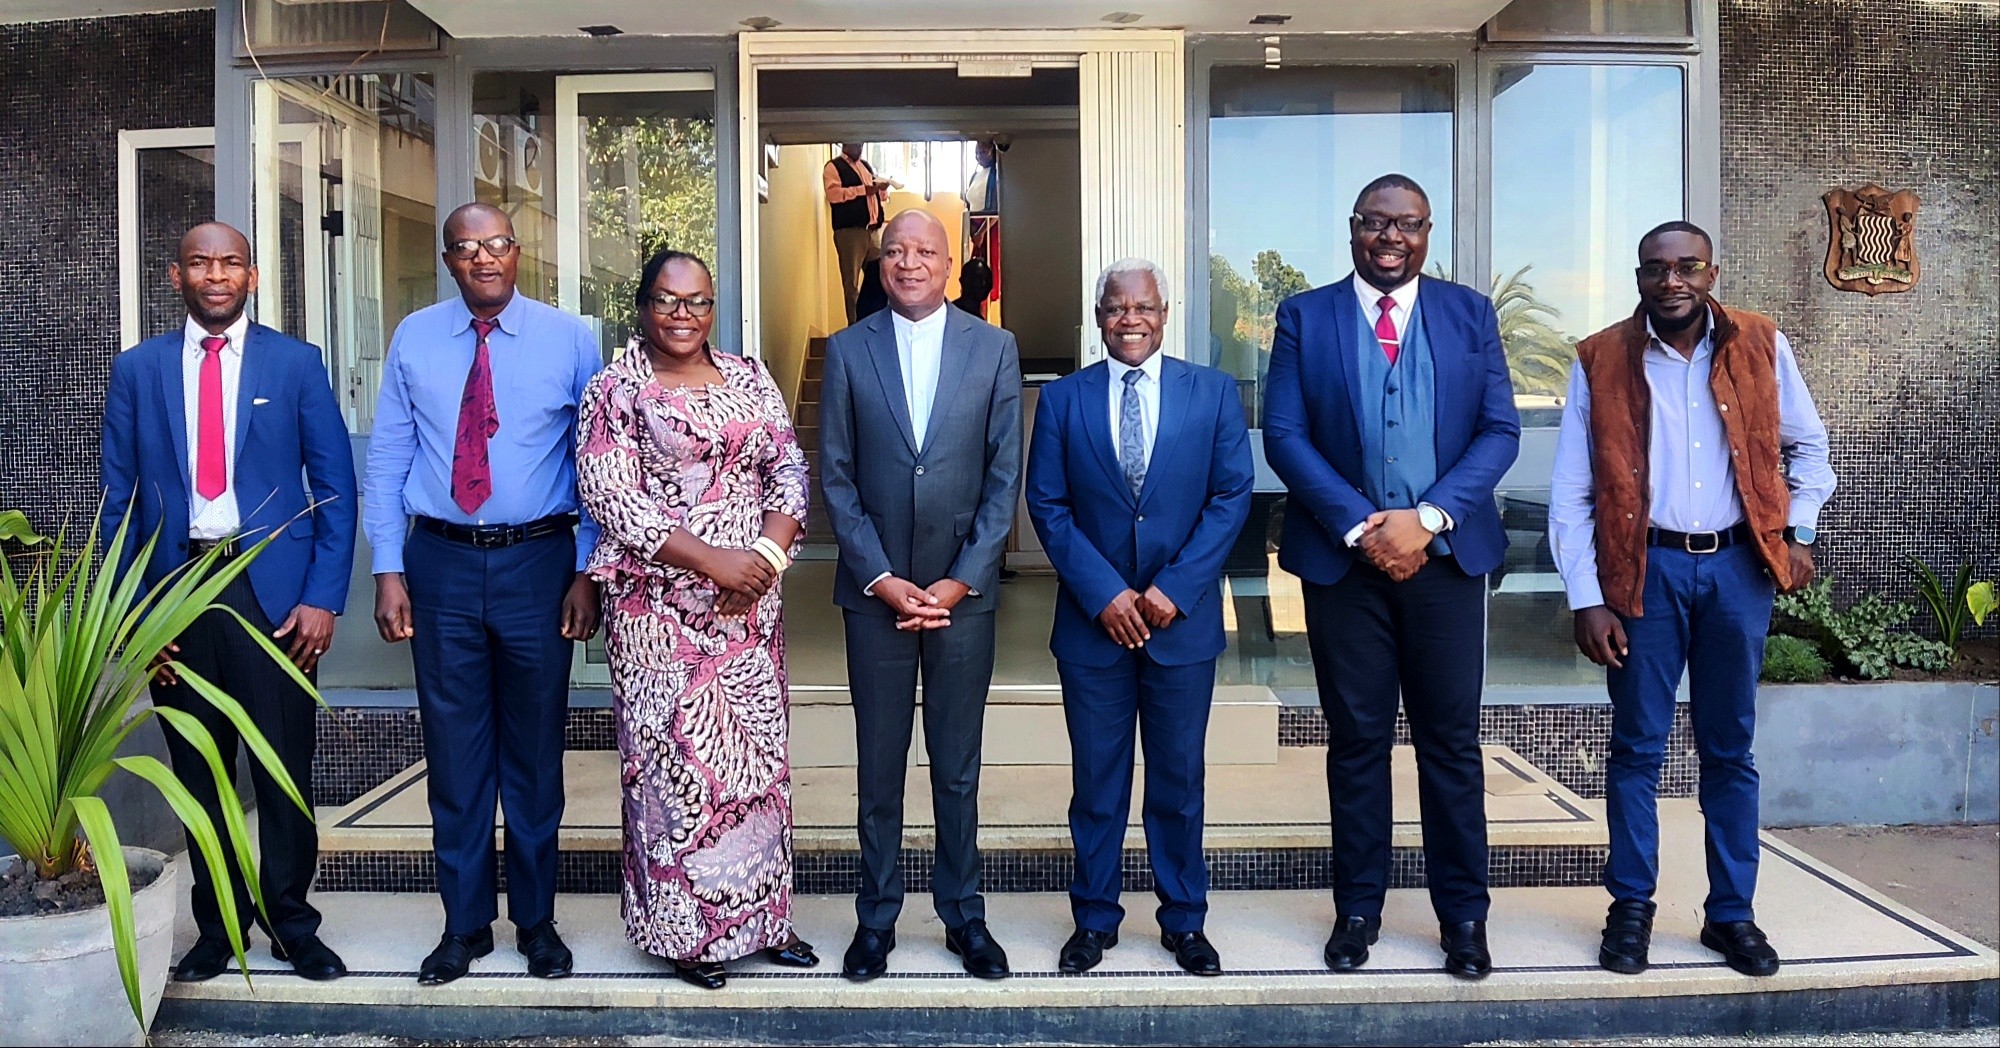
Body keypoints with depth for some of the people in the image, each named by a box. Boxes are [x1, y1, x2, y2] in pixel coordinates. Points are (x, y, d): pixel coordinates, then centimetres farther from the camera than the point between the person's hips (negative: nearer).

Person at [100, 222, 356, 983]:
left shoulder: (296, 364, 3)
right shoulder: (137, 369, 7)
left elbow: (335, 488, 1)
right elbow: (119, 499, 7)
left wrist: (323, 598, -7)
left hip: (275, 589, -2)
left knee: (284, 769, 3)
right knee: (199, 772, 11)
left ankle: (291, 924, 19)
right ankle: (216, 926, 24)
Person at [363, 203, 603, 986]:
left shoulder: (569, 340, -1)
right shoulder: (413, 340, 3)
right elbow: (387, 458, 4)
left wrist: (587, 571, -3)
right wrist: (389, 570, -2)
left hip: (538, 561, -1)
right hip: (442, 561, 1)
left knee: (535, 750, 10)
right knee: (455, 751, 8)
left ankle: (537, 920, 25)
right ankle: (465, 922, 24)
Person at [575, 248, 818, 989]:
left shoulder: (749, 379, 11)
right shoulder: (616, 390, -2)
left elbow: (789, 467, 7)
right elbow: (609, 498, -11)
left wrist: (767, 553, -11)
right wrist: (712, 560, -16)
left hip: (750, 604, 4)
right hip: (659, 608, -4)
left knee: (756, 753, 9)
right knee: (675, 758, 1)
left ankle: (757, 912, 23)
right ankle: (686, 927, 15)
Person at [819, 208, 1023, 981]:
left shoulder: (995, 348, 2)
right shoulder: (848, 350, 2)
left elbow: (1005, 477, -1)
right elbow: (836, 478, 0)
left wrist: (959, 580, -8)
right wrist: (883, 579, -8)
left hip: (962, 590, 0)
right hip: (875, 590, 0)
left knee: (957, 765, 10)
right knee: (878, 766, 9)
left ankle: (962, 912, 23)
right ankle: (877, 915, 22)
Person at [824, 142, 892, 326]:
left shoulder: (865, 166, 23)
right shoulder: (834, 167, 0)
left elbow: (879, 195, 28)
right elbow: (833, 193, -16)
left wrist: (883, 188, 4)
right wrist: (864, 190, -19)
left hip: (873, 229, 6)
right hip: (850, 230, -6)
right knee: (852, 282, -3)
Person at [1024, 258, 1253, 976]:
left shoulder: (1214, 392, 3)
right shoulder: (1063, 399, 3)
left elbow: (1232, 495, -2)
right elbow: (1047, 506, 0)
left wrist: (1175, 588, -11)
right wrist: (1104, 593, -11)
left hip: (1183, 619, 0)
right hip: (1092, 621, 0)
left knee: (1180, 779, 10)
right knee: (1096, 781, 8)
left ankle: (1184, 920, 24)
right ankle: (1094, 918, 23)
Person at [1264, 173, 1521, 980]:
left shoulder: (1470, 314, 7)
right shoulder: (1303, 317, 4)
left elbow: (1500, 431, 1)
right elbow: (1284, 435, -3)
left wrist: (1427, 518, -13)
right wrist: (1359, 524, -14)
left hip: (1445, 553, 1)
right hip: (1343, 558, 0)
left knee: (1451, 740, 6)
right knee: (1356, 741, 7)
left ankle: (1463, 913, 17)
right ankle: (1357, 908, 19)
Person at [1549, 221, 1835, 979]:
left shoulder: (1761, 346, 2)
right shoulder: (1600, 361, -4)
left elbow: (1808, 445, 17)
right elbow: (1570, 495, -4)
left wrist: (1799, 531, 4)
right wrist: (1587, 600, -9)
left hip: (1738, 565, 2)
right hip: (1646, 569, -2)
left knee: (1730, 749, 9)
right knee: (1638, 748, 4)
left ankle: (1731, 914, 20)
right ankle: (1631, 908, 17)